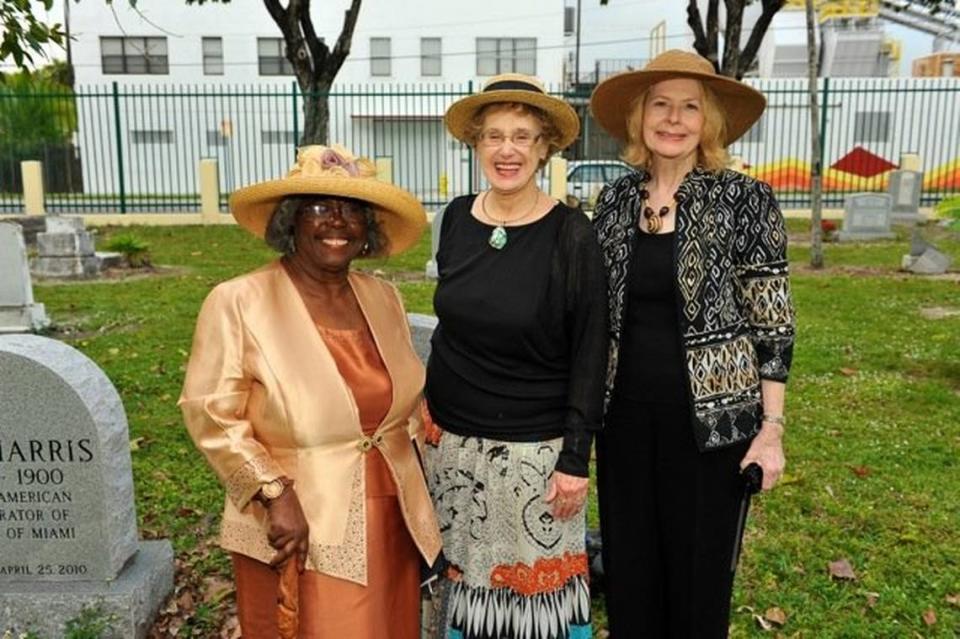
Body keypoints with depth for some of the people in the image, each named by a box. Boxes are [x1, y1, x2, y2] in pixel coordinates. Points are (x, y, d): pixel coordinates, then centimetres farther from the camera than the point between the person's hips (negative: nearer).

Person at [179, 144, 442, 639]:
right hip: (299, 530, -5)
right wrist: (276, 494, -18)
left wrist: (421, 487, 9)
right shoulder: (238, 302, -14)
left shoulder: (383, 298, 3)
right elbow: (211, 415, -13)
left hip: (392, 522, 6)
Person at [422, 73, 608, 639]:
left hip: (533, 448, -4)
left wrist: (576, 458, -12)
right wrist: (432, 409, 13)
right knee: (464, 576, 17)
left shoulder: (571, 233, -12)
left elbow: (590, 355, -11)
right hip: (452, 438, 4)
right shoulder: (457, 218, 1)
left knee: (536, 584, 9)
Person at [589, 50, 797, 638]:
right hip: (626, 414, 4)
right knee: (628, 565, 15)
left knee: (700, 569, 12)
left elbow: (772, 322, -6)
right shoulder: (616, 199, 3)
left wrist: (772, 427, -8)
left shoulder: (746, 200, -7)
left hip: (711, 417, -3)